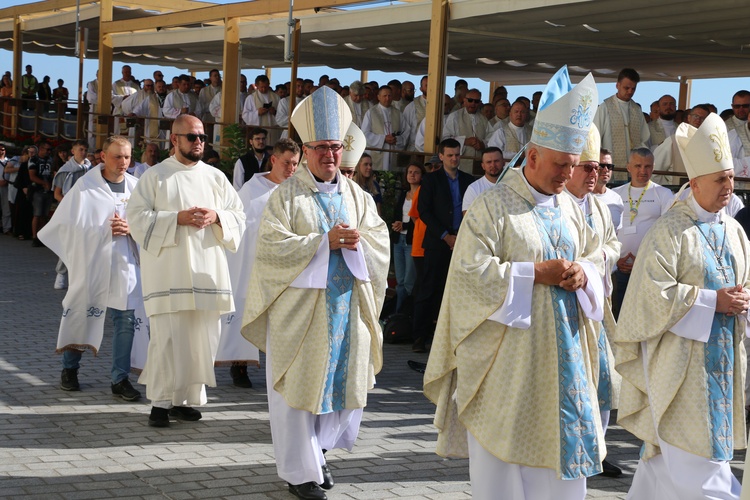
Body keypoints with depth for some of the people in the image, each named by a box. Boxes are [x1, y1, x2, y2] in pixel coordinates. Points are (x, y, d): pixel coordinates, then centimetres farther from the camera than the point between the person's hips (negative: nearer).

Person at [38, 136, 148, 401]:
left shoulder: (135, 187, 5)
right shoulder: (85, 186, -3)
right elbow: (72, 224, -8)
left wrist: (131, 228, -12)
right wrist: (106, 230, -10)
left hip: (124, 264, 2)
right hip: (89, 262, -2)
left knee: (126, 318, -5)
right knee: (79, 315, 10)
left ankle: (120, 378, 3)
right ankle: (69, 368, 29)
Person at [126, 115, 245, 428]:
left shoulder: (216, 177, 13)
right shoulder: (155, 176, 3)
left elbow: (238, 215, 13)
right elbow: (137, 216, -5)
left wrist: (216, 217, -8)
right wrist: (178, 218, -15)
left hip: (206, 271, 4)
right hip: (168, 271, -4)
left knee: (202, 337, 2)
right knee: (168, 337, -9)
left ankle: (186, 398, 12)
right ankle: (161, 402, -1)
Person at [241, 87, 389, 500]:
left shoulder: (357, 196, 12)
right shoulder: (286, 195, -2)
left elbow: (380, 240, 6)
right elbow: (272, 246, -13)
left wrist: (356, 242, -15)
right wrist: (324, 241, -18)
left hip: (347, 305, 4)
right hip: (299, 305, -4)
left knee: (344, 379, 7)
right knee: (298, 385, 0)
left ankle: (319, 448, 29)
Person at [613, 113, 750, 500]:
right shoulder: (671, 231, -11)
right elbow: (654, 292, -18)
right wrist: (712, 301, -18)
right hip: (680, 358, -7)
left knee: (667, 448, 14)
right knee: (692, 456, -7)